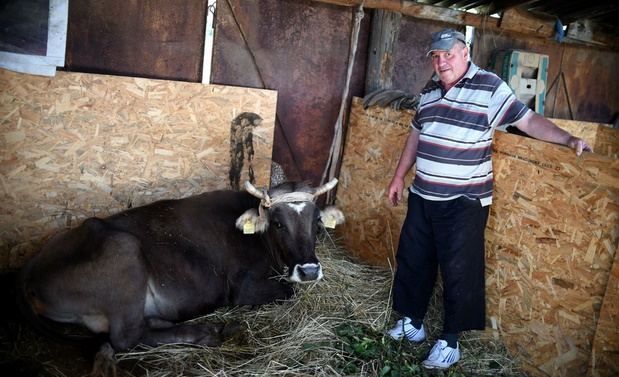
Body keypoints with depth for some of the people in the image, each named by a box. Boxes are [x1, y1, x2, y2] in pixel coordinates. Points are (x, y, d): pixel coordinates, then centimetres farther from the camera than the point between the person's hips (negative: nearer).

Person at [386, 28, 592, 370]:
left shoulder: (489, 87, -9)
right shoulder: (429, 90, 11)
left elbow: (527, 119, -12)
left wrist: (568, 139, -25)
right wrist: (399, 176, 22)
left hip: (464, 202, -6)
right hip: (422, 195, 7)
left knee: (459, 272, 0)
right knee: (412, 261, 13)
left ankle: (450, 342, 15)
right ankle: (411, 323, 31)